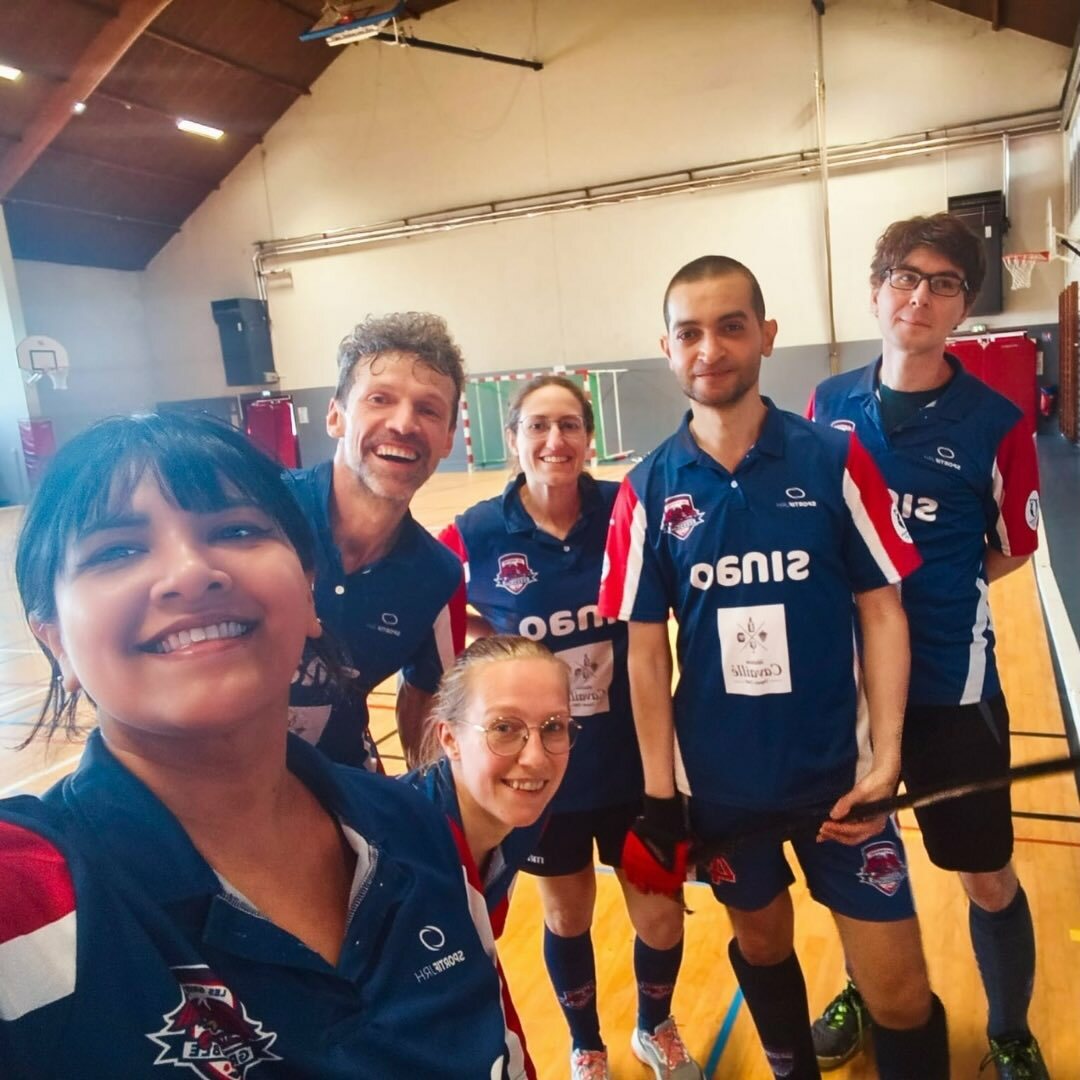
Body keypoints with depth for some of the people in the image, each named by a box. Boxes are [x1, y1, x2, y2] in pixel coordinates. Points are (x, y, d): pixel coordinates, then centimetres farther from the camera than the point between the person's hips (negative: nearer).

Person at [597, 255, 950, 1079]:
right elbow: (647, 647, -2)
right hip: (720, 777, 1)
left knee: (898, 989, 5)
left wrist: (885, 757, -9)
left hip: (835, 764, -1)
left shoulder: (836, 458, -8)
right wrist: (659, 791, -3)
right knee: (761, 943, 22)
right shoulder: (649, 490, -6)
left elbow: (882, 609, -3)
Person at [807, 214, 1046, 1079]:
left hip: (950, 685, -2)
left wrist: (929, 589, 1)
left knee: (988, 880, 12)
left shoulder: (994, 421, -9)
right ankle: (866, 994, 47)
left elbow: (1013, 549, 2)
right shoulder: (828, 405, -1)